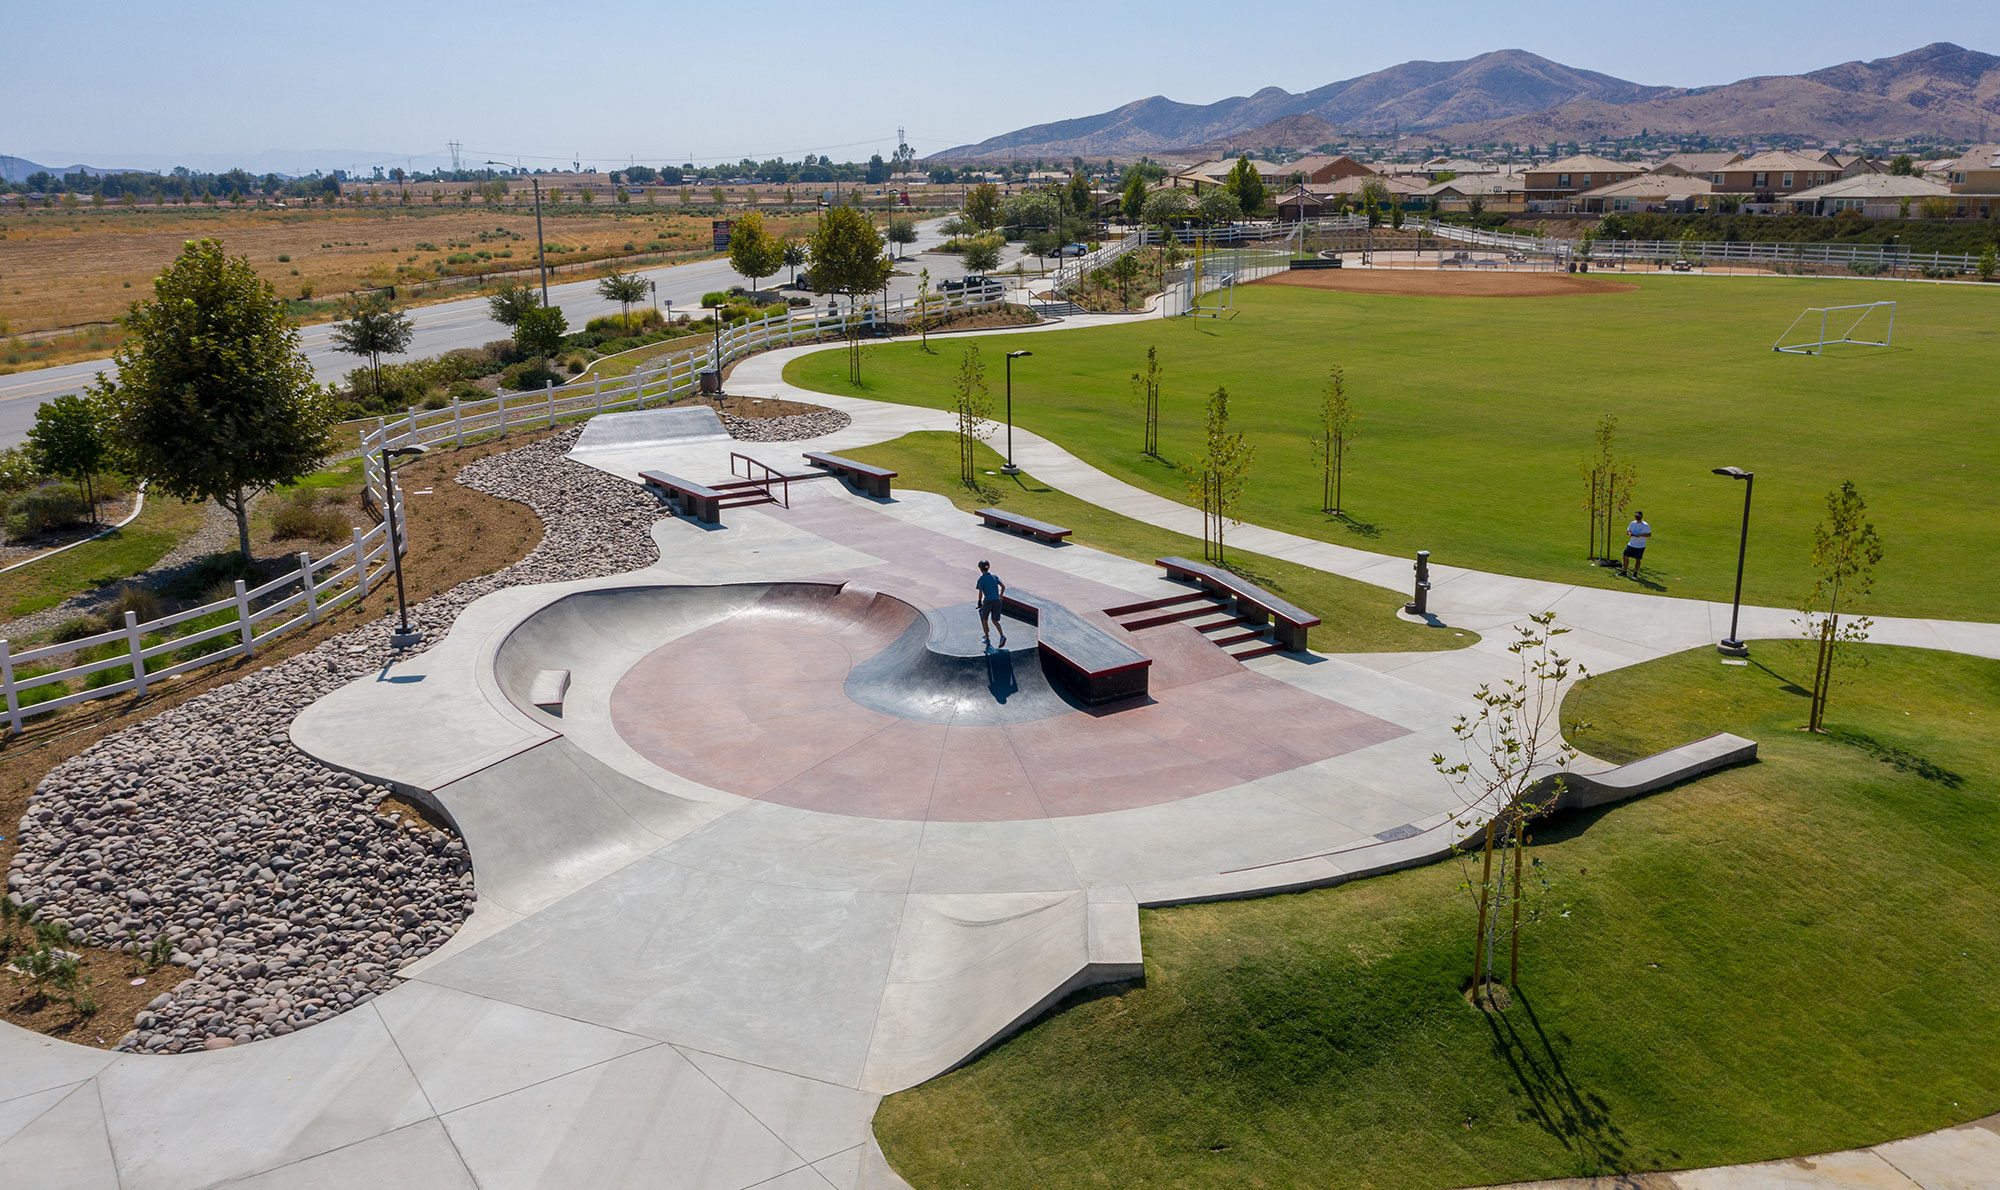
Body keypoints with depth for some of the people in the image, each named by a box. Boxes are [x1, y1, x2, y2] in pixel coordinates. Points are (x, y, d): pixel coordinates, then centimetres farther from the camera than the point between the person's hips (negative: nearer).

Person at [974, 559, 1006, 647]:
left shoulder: (981, 579, -4)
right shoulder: (995, 576, 11)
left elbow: (980, 593, -8)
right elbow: (1003, 587, 9)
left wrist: (979, 603, 5)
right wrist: (1000, 596, 25)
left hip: (988, 600, -4)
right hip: (997, 600, 4)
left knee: (984, 619, 18)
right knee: (995, 621, 12)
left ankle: (987, 639, 22)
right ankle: (1002, 636, -13)